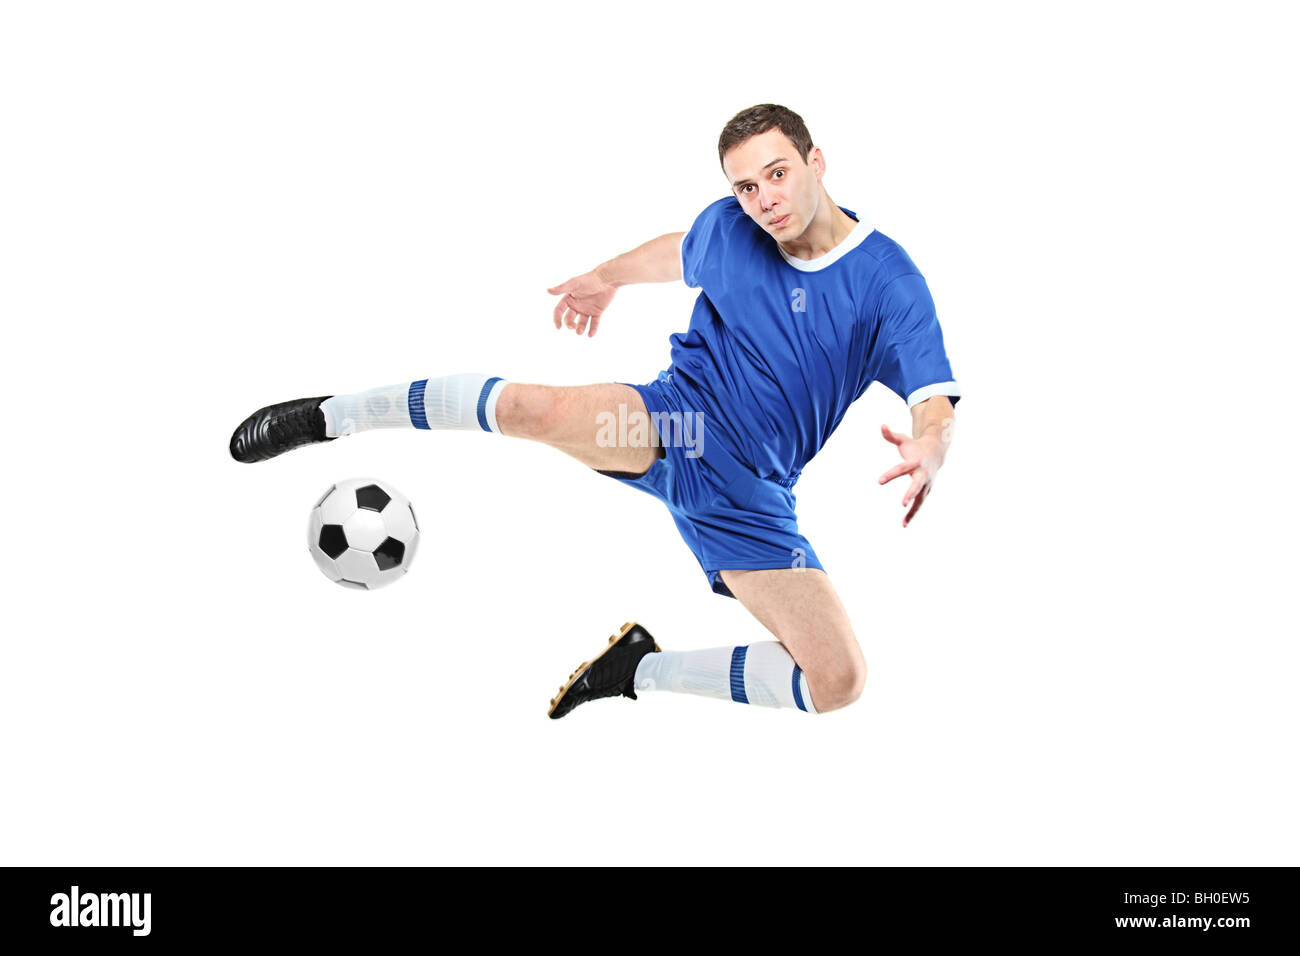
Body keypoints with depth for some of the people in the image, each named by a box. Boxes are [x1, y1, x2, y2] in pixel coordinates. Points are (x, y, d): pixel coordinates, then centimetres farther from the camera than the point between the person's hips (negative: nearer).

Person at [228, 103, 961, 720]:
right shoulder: (727, 227, -3)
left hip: (749, 497, 1)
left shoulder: (889, 281, -12)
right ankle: (329, 416, -10)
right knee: (538, 408, -33)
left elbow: (937, 407, -21)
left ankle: (642, 668, 9)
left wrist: (928, 452, -43)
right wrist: (609, 277, 26)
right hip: (674, 423, 0)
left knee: (839, 681, -11)